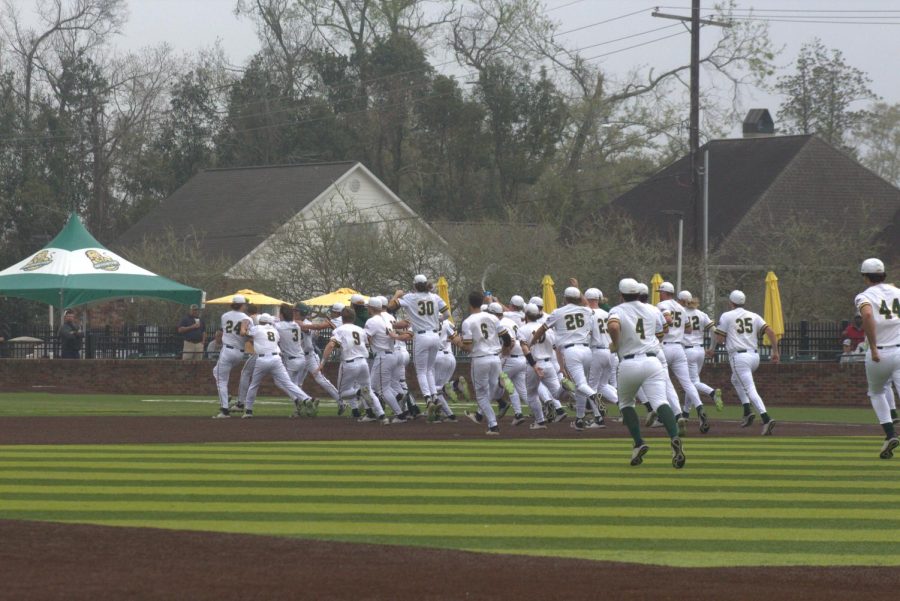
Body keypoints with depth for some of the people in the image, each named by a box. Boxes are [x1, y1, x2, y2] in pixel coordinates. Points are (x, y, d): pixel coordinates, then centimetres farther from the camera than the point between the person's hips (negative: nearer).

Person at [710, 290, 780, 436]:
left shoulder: (726, 316, 2)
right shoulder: (754, 316, 14)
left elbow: (719, 339, -1)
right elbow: (770, 331, 2)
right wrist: (775, 352, 4)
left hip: (739, 356, -6)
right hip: (754, 356, 6)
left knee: (750, 389, -12)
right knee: (736, 379, 30)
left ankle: (766, 419, -30)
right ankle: (747, 412, 15)